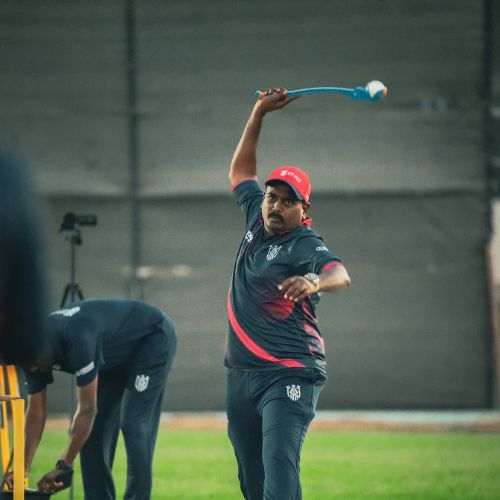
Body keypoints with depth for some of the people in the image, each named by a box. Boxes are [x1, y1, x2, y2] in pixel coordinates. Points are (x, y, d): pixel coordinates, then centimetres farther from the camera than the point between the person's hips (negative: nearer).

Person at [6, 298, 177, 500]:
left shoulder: (77, 338, -39)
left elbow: (87, 409, -35)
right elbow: (36, 412, -7)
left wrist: (63, 466, -32)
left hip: (153, 338, -8)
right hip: (115, 356, 8)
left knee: (133, 424, -17)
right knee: (92, 429, 0)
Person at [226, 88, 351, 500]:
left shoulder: (305, 245, -12)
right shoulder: (257, 219, 10)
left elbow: (340, 274, -33)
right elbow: (240, 171, 27)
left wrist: (315, 283, -55)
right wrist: (259, 114, 21)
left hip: (289, 374, -8)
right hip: (241, 373, 8)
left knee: (279, 466, -21)